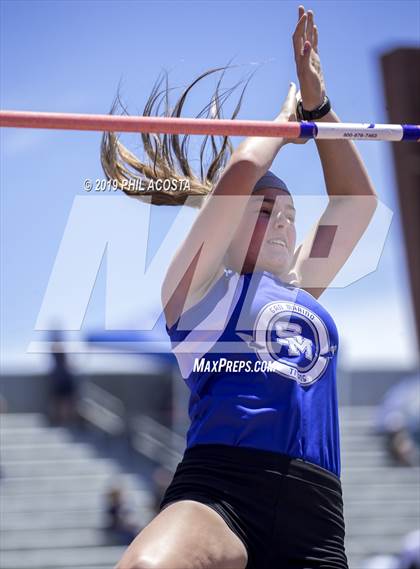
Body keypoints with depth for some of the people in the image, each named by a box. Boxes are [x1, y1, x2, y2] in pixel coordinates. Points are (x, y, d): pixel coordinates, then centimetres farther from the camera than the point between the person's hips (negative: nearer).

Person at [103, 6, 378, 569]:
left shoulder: (302, 291, 31)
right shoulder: (202, 284, 16)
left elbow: (358, 203, 33)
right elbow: (239, 173, 6)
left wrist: (317, 106, 28)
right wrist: (286, 119, 25)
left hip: (316, 512, 6)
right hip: (220, 486, -6)